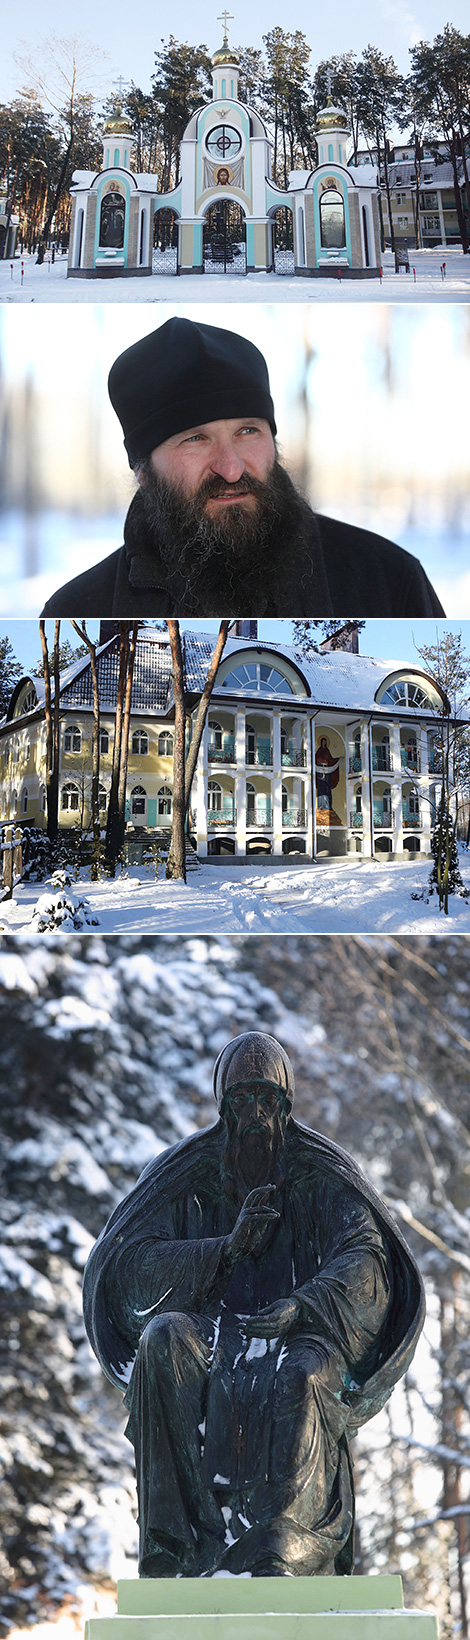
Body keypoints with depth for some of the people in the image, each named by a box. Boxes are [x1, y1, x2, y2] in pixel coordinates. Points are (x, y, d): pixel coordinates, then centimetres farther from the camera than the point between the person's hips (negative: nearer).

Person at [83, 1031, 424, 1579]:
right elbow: (125, 1261, 0)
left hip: (298, 1333, -1)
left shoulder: (322, 1175, 9)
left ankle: (279, 1552, -53)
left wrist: (298, 1307, -25)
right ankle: (173, 1537, -39)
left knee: (302, 1379, -38)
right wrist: (229, 1247, -13)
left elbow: (366, 1265, -5)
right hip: (208, 1326, 1)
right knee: (162, 1341, -34)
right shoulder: (187, 1174, 12)